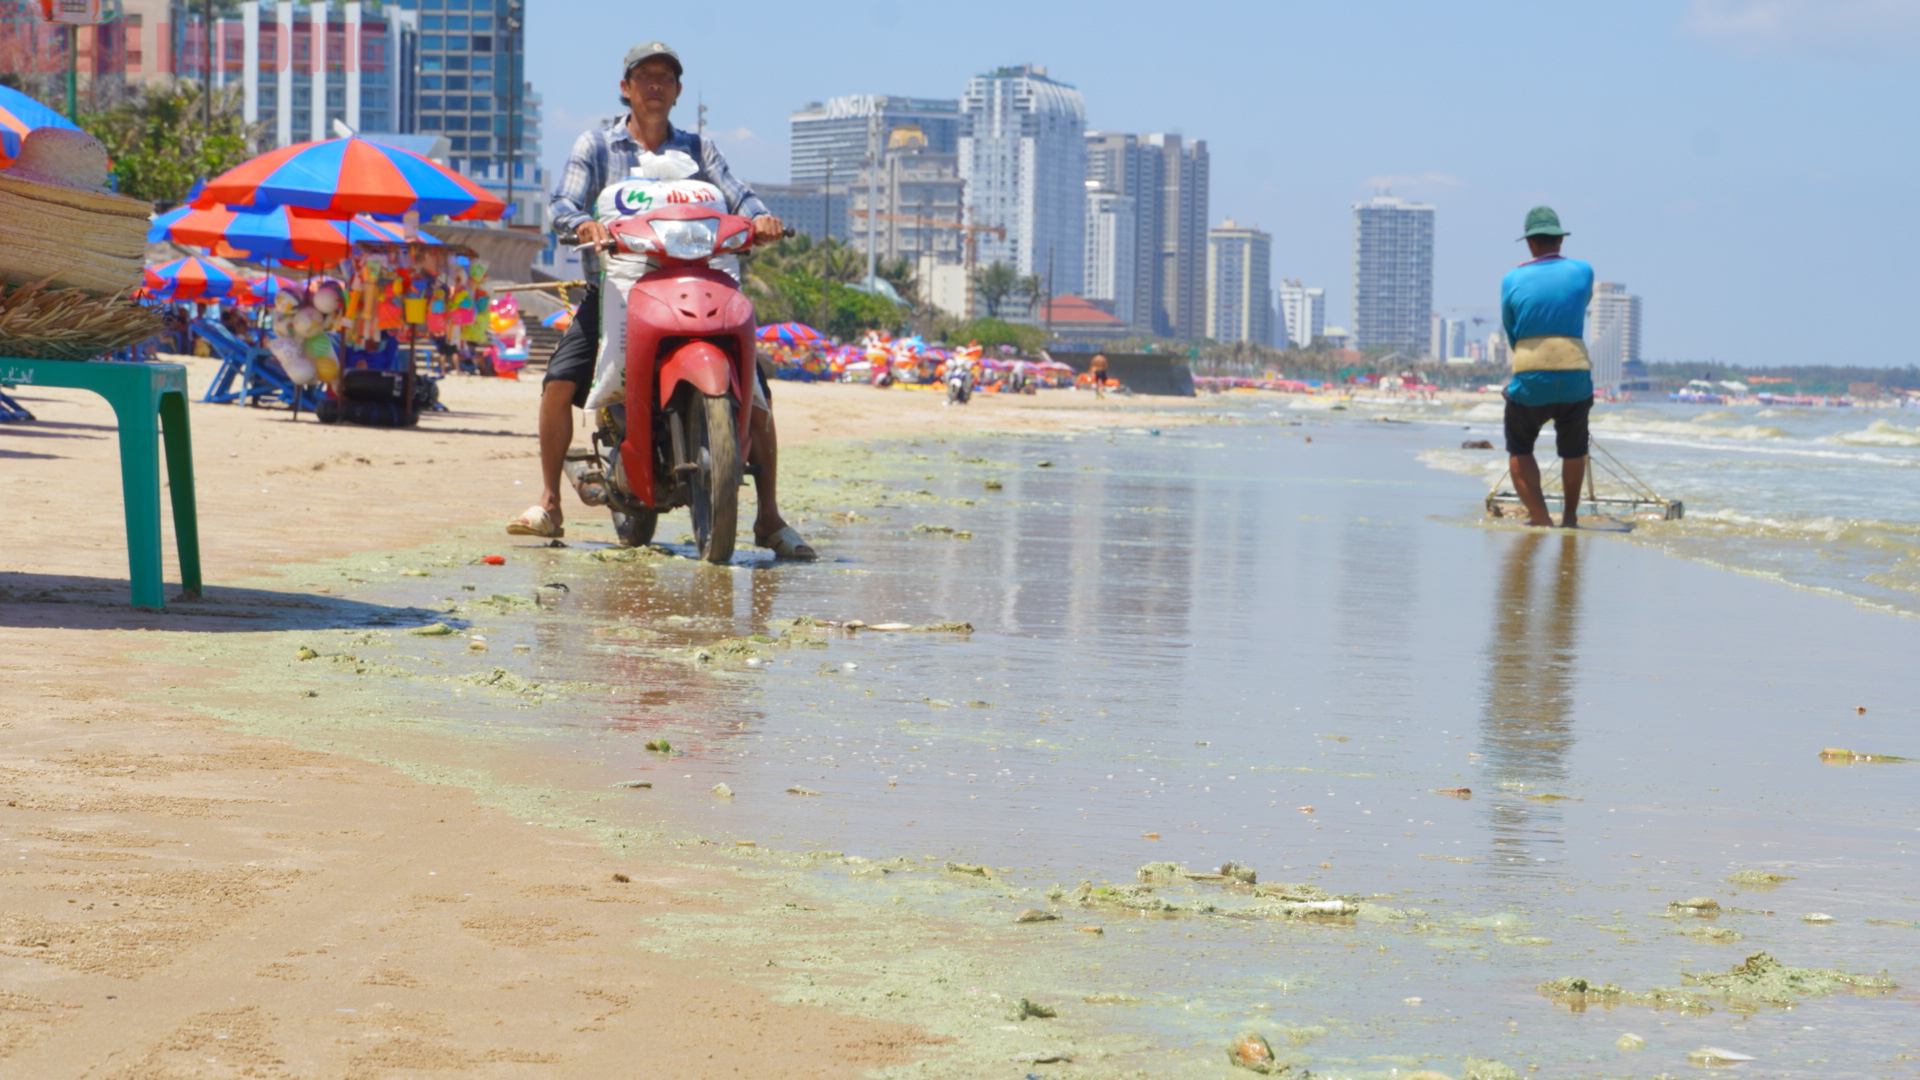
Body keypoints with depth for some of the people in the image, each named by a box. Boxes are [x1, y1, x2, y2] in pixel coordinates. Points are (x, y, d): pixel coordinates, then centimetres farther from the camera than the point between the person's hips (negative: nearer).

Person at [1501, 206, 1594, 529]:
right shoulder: (1583, 272, 2)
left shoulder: (1513, 280, -1)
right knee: (1573, 450, 22)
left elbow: (1510, 331, 8)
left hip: (1529, 380, -2)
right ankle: (1570, 517, 31)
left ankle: (1540, 517, 5)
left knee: (1519, 449, 16)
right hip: (1575, 377, 2)